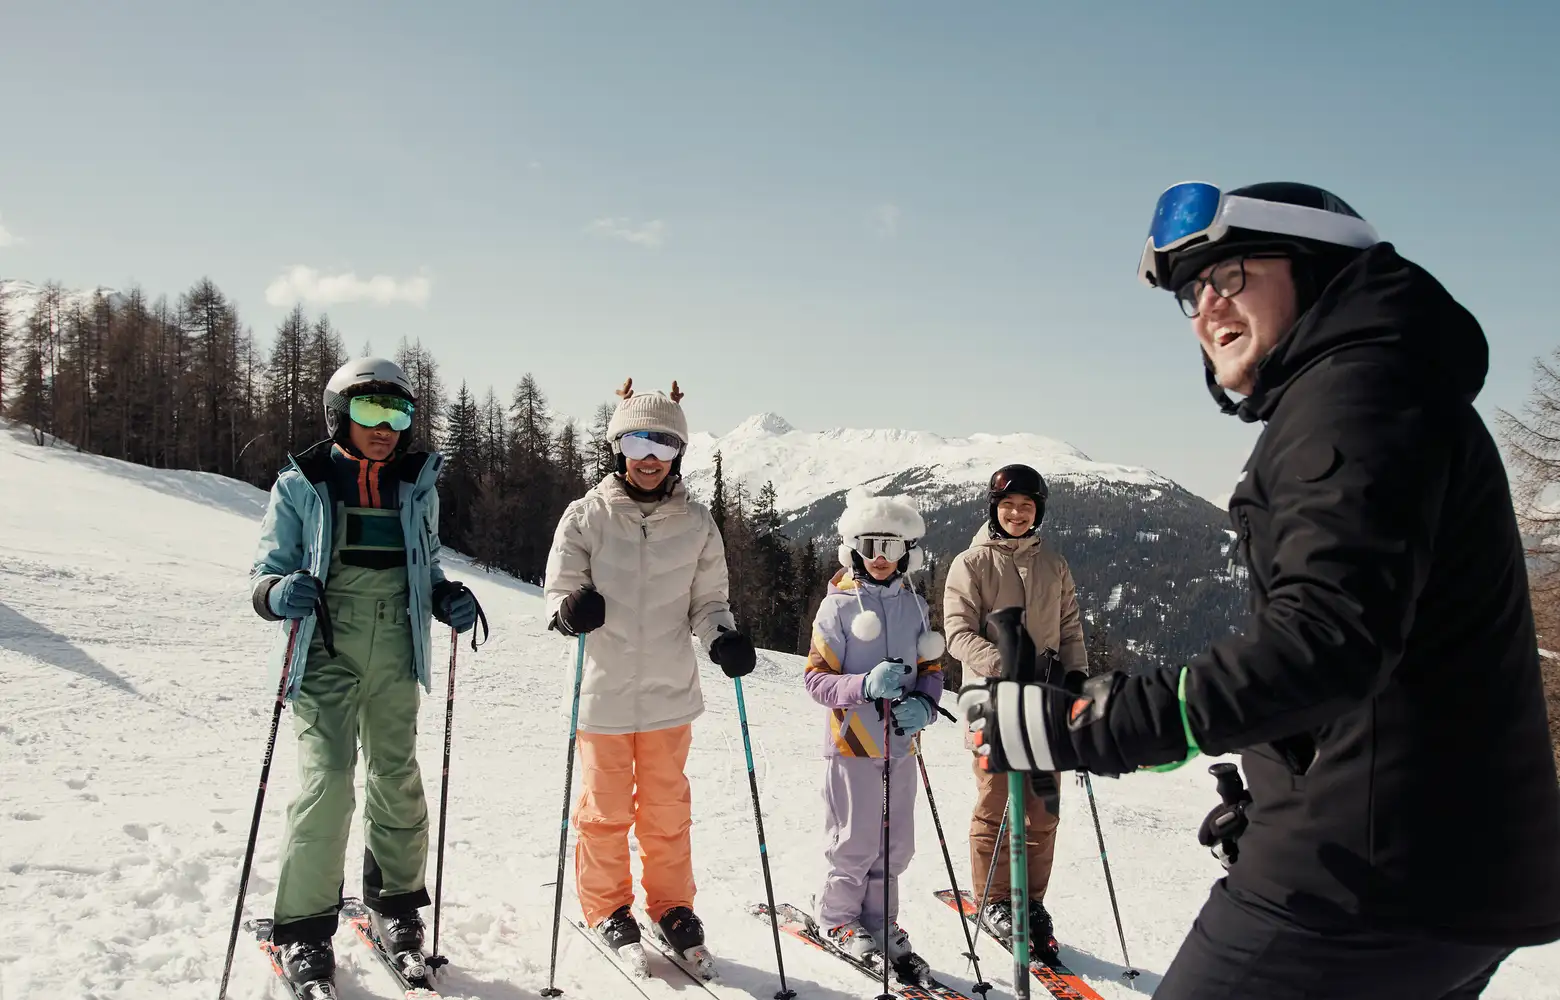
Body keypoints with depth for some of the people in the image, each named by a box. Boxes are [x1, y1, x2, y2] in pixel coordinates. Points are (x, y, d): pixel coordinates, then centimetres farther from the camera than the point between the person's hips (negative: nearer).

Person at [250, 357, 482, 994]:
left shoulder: (416, 486, 9)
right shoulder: (302, 485, -1)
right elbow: (266, 569, 0)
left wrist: (448, 598, -2)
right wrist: (278, 592, -23)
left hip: (395, 652, 4)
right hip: (326, 650, -3)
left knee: (396, 777, 9)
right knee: (327, 780, -12)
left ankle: (394, 904, 28)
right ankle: (304, 928, 4)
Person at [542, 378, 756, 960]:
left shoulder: (697, 523, 3)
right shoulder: (586, 515, -3)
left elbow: (707, 601, 6)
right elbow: (559, 589, -1)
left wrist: (723, 637, -14)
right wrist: (569, 610, -24)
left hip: (670, 693, 1)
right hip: (604, 692, -1)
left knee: (668, 809, 12)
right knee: (606, 809, 10)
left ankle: (670, 903, 30)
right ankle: (606, 906, 29)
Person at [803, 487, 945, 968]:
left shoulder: (914, 605, 8)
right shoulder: (838, 605, -7)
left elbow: (931, 667, 14)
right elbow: (817, 678, -9)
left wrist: (924, 705, -7)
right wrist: (865, 685, -26)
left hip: (902, 744, 5)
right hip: (853, 743, -5)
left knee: (895, 844, 11)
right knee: (855, 842, 3)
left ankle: (879, 919, 28)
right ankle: (838, 918, 23)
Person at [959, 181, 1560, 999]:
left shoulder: (1354, 388, -14)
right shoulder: (1381, 387, 19)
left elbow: (1329, 636, -28)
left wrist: (1089, 722, -32)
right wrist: (1269, 799, 27)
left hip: (1369, 872, -11)